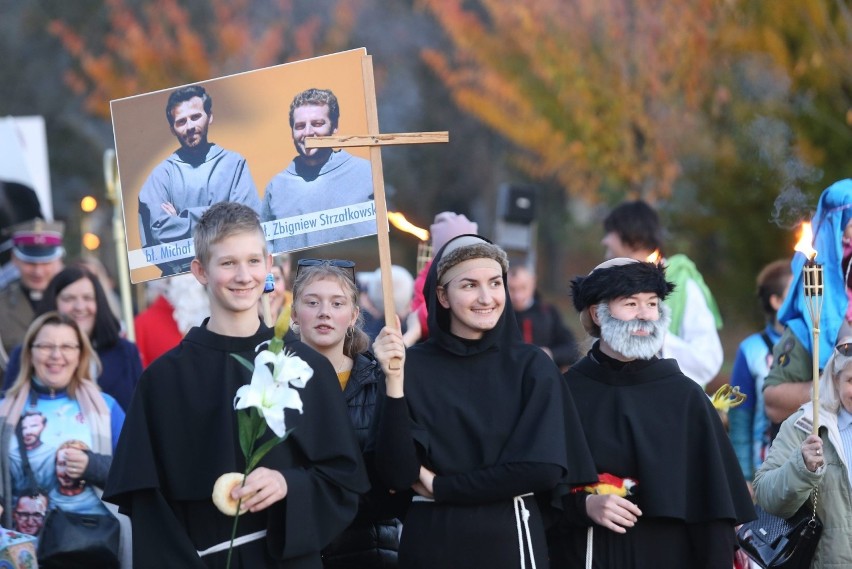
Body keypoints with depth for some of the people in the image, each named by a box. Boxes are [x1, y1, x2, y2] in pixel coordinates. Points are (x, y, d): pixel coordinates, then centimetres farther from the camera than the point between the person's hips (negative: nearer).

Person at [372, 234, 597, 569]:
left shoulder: (531, 366, -1)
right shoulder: (413, 365, -1)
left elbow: (544, 466, -12)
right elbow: (398, 474, -9)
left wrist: (440, 487, -11)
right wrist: (395, 382, -19)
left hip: (509, 539, 0)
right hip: (431, 541, 0)